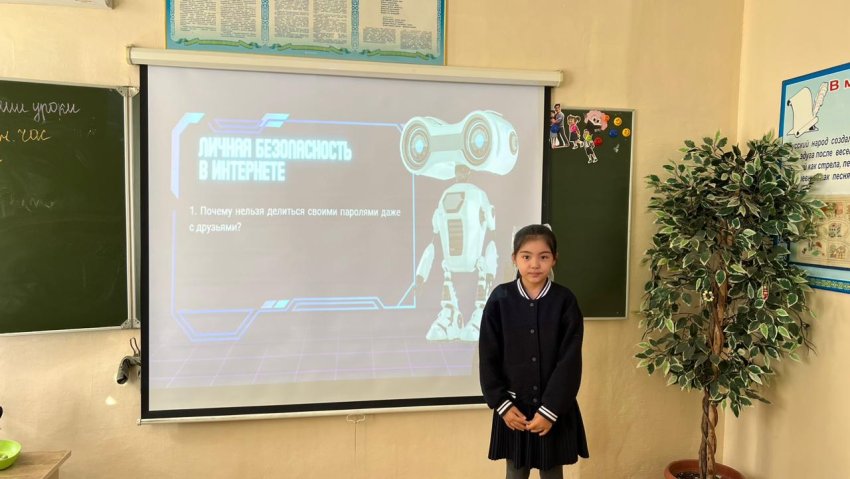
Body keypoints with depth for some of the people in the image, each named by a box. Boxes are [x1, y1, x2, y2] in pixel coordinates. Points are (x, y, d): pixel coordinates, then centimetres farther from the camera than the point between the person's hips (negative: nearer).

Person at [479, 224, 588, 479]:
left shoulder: (565, 301, -8)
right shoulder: (500, 299, -7)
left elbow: (570, 361, -9)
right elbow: (488, 358, -4)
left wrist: (550, 409, -13)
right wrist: (502, 404, -8)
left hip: (555, 408, 0)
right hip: (513, 406, 1)